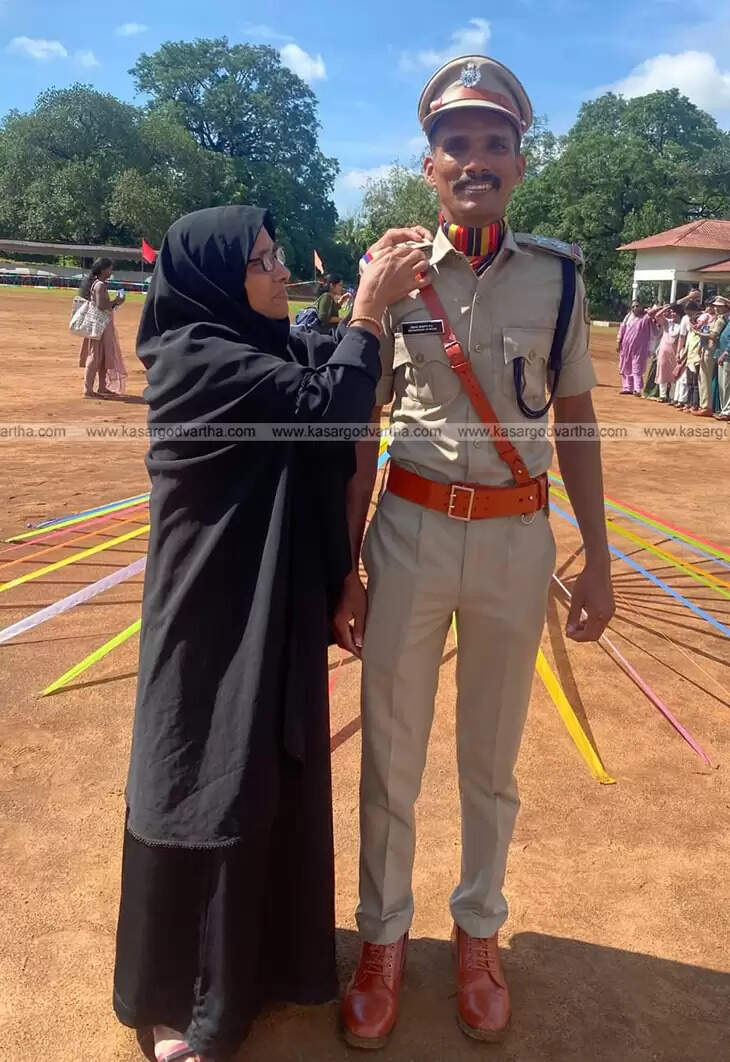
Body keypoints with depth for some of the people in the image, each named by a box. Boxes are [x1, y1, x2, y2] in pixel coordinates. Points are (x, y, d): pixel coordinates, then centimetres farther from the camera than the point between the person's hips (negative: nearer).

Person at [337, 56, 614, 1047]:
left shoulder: (557, 275, 2)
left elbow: (576, 422, 6)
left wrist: (597, 561, 3)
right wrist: (344, 564, 0)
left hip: (517, 538, 1)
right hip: (410, 531, 0)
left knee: (491, 760, 14)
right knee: (390, 755, 9)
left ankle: (478, 934, 37)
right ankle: (384, 937, 32)